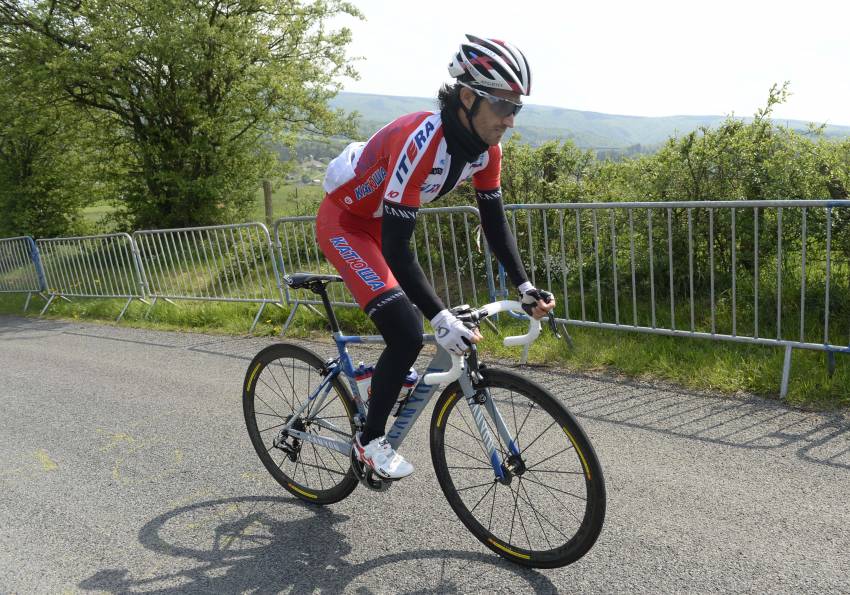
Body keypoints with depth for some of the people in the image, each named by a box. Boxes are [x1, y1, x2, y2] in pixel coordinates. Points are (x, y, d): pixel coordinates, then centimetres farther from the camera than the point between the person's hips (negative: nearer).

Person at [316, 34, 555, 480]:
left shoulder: (485, 147, -13)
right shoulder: (421, 141, -37)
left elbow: (494, 222, -3)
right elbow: (396, 249, -38)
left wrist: (525, 288, -11)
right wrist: (442, 319, -42)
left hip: (381, 222, 8)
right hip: (344, 221, -8)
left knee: (406, 330, 11)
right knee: (406, 334, -17)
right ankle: (369, 440, 3)